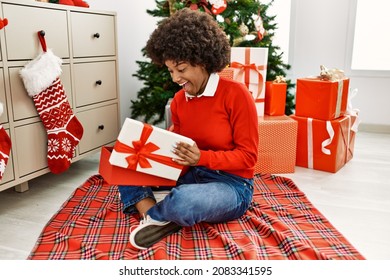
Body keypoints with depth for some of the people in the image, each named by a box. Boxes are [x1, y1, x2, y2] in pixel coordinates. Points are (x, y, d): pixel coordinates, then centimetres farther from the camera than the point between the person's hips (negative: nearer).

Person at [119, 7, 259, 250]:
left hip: (232, 185, -6)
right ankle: (159, 220, -23)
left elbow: (248, 156, -13)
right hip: (192, 175, 7)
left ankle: (151, 215, -4)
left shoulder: (236, 94, -14)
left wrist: (203, 157, -26)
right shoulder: (179, 100, 4)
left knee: (183, 201, -39)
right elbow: (178, 149, 9)